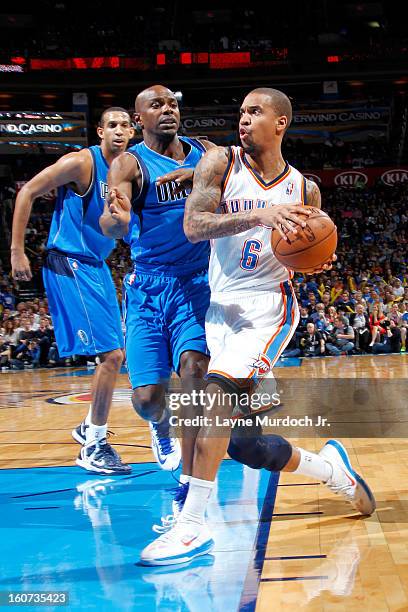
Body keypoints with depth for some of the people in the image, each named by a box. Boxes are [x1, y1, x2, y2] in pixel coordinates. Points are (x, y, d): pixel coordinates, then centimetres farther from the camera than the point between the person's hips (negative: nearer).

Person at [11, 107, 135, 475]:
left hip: (96, 266, 8)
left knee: (116, 354, 13)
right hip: (69, 265, -8)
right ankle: (93, 447, -1)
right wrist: (17, 251, -13)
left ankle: (90, 428, 32)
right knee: (112, 354, -13)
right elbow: (28, 192, -10)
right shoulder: (81, 162, -13)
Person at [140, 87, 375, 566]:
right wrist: (260, 216, -25)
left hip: (268, 305, -3)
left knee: (218, 387, -30)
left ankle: (192, 526, -27)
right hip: (221, 307, 3)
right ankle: (329, 468, 33)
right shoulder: (221, 162, 2)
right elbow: (193, 226, -13)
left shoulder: (304, 188, 6)